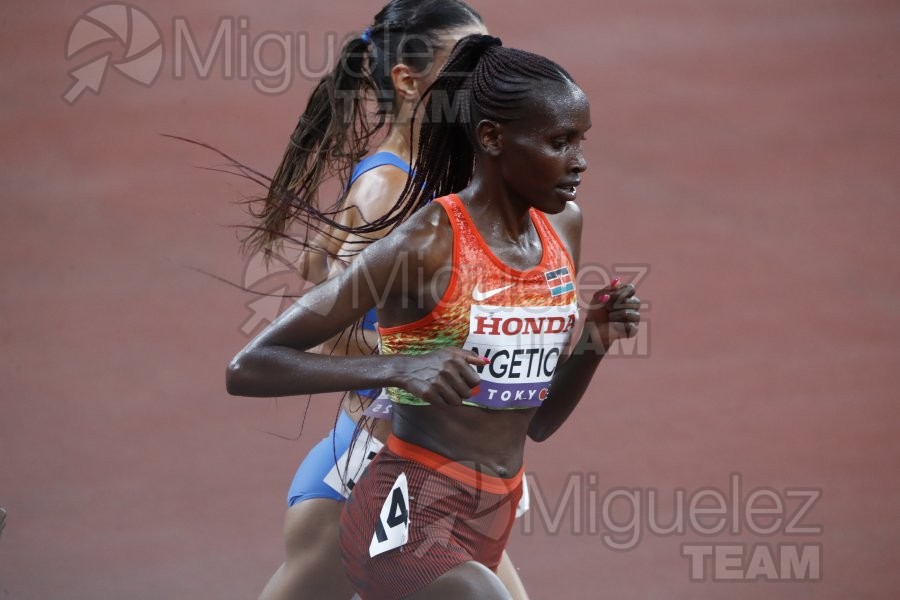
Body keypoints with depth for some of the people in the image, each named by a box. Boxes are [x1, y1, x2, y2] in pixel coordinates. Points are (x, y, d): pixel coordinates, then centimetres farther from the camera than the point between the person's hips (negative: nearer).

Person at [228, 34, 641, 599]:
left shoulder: (563, 227, 8)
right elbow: (248, 368, -15)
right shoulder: (425, 245, -15)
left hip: (494, 521, 8)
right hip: (410, 517, -8)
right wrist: (398, 367, -27)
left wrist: (593, 345, -2)